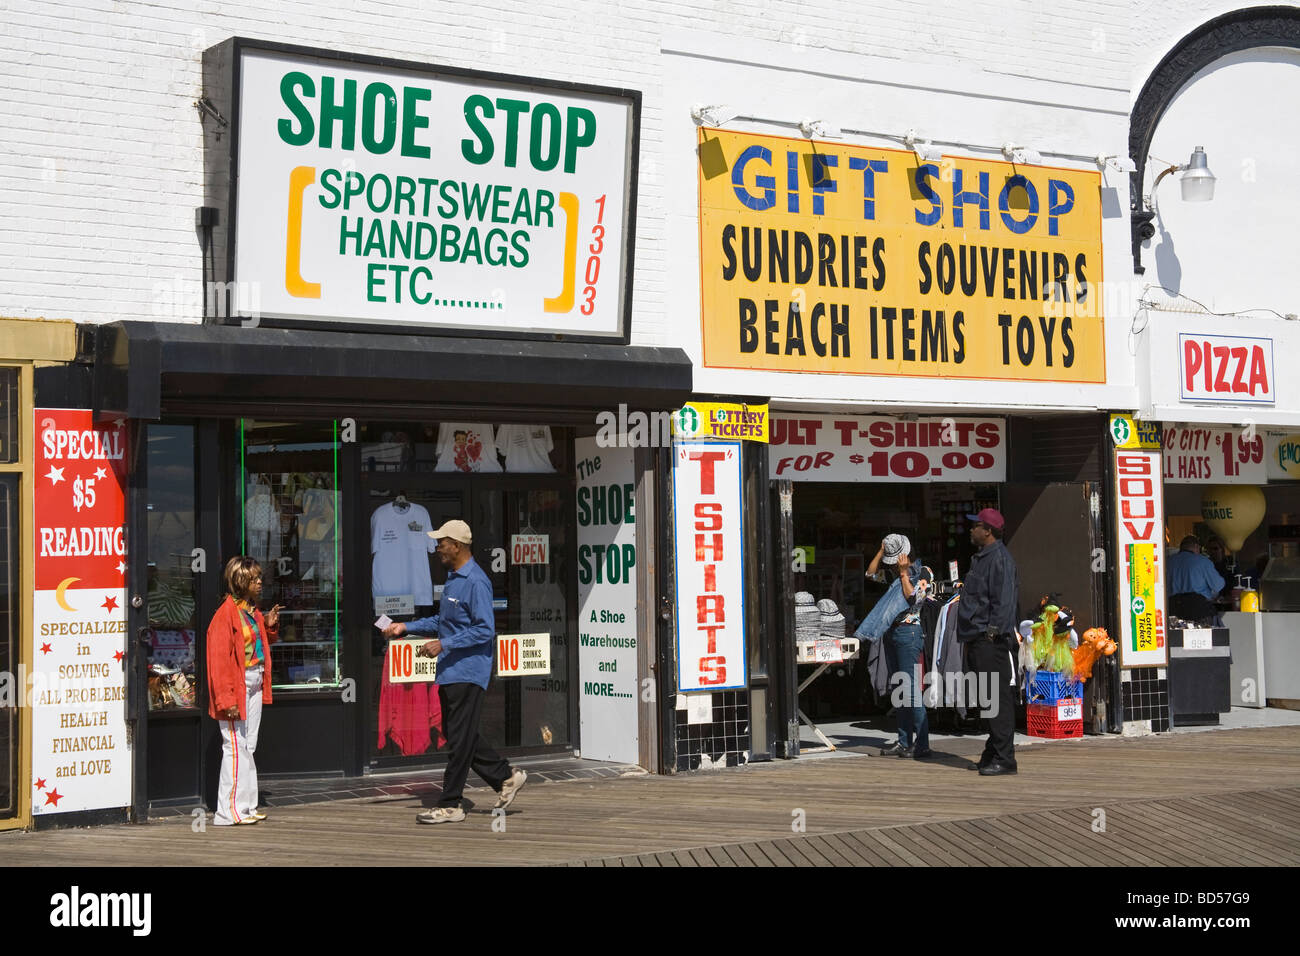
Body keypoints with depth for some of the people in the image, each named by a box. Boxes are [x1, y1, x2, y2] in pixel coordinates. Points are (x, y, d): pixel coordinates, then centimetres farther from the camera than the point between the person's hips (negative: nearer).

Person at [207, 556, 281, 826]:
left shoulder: (253, 611, 13)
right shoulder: (226, 614, -14)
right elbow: (219, 660, -18)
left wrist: (270, 626, 7)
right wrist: (227, 699, -22)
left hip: (254, 686, 9)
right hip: (236, 685, -9)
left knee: (249, 747, 12)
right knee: (236, 747, -8)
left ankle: (247, 806, 18)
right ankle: (229, 811, -5)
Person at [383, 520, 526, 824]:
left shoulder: (476, 582, -16)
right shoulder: (453, 579, 16)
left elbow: (485, 630, -21)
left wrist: (443, 645, -22)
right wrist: (405, 627, 18)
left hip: (468, 673, -10)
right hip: (449, 673, 10)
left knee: (460, 739, -4)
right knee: (456, 735, 13)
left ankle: (450, 805, 1)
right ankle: (506, 777, 23)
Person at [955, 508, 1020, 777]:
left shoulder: (999, 557, -11)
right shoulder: (981, 557, 21)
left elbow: (1004, 599, -18)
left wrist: (993, 631, -22)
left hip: (991, 641, -11)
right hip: (977, 641, 11)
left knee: (998, 699, -10)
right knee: (987, 698, 13)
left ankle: (1004, 758, -10)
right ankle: (993, 754, 18)